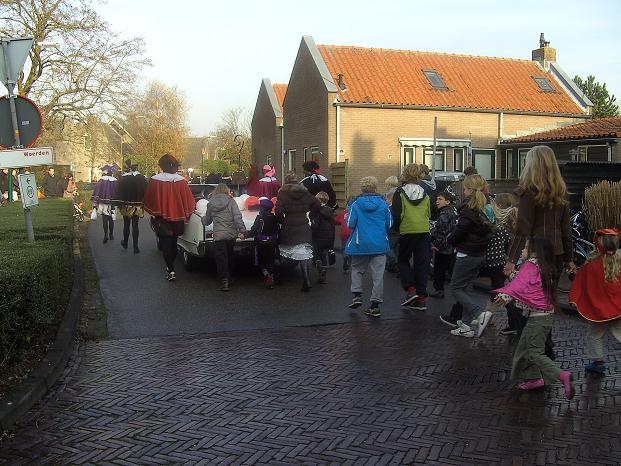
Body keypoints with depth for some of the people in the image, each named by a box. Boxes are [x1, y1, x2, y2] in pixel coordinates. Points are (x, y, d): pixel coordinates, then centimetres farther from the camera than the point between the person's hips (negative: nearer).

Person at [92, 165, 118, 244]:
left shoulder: (101, 181, -6)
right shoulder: (115, 181, -1)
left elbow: (96, 193, -5)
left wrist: (95, 204, 1)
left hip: (103, 203, -2)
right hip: (112, 204, 2)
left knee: (105, 219, 2)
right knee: (111, 219, 13)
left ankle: (106, 235, -10)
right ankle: (111, 235, 23)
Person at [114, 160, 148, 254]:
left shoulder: (123, 178, -7)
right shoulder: (142, 178, -3)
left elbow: (119, 193, -6)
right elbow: (145, 191, 1)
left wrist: (119, 205, 2)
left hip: (127, 206, -1)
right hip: (138, 206, 1)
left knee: (126, 225, 14)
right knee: (135, 226, 2)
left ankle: (125, 243, 30)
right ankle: (135, 247, -1)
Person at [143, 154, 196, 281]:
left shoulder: (154, 180, -12)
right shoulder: (181, 180, -10)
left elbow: (148, 201, -3)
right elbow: (189, 200, -3)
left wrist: (153, 213, 14)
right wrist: (186, 214, 14)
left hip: (161, 218, -2)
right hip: (177, 218, 2)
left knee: (165, 244, 4)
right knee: (173, 242, 19)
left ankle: (171, 271, -4)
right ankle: (170, 266, 31)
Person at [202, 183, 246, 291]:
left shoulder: (211, 203, 5)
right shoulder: (231, 201, 0)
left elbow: (207, 221, 15)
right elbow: (237, 217, -11)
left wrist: (203, 218, 37)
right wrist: (241, 230, -10)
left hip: (218, 236, -1)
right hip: (231, 234, 1)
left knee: (221, 259, 2)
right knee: (229, 258, 17)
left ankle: (224, 280, -10)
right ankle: (229, 279, 27)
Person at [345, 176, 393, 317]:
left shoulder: (356, 204, -6)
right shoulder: (383, 204, -1)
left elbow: (350, 224, -7)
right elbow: (389, 224, 3)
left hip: (360, 244, 0)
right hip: (379, 244, 1)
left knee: (357, 269, 20)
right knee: (378, 274, 5)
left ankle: (357, 294, 7)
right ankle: (375, 304, 5)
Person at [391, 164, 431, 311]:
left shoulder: (400, 193, -5)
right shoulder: (424, 193, 8)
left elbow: (396, 215, -8)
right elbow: (429, 214, 12)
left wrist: (396, 228, 8)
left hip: (407, 232, -3)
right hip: (424, 232, 3)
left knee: (403, 260, 16)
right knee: (421, 264, 7)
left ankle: (410, 289, 0)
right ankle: (421, 298, 8)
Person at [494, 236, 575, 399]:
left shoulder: (530, 266, -15)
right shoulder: (546, 268, 12)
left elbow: (520, 283, -34)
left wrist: (505, 294, -47)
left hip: (538, 317, -9)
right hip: (548, 314, 9)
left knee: (534, 352, -5)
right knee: (525, 346, 18)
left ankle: (562, 375, -15)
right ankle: (535, 377, 23)